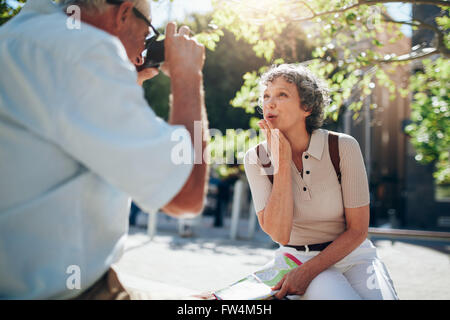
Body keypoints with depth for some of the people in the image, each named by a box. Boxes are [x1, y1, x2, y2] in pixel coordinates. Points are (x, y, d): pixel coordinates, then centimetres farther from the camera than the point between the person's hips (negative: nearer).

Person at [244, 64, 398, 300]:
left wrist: (307, 271, -17)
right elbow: (279, 234, -18)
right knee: (340, 295, -32)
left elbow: (357, 230, -8)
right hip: (296, 258, -1)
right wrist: (282, 163, -22)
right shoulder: (257, 158, -8)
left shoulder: (343, 147, -12)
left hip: (352, 256, 2)